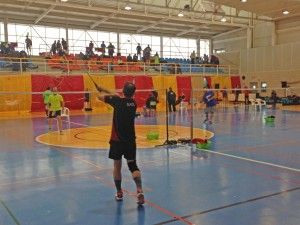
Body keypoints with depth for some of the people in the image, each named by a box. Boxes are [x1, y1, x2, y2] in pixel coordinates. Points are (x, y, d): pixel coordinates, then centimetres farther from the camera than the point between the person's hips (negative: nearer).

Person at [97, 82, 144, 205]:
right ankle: (139, 191, -13)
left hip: (117, 140, -3)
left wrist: (104, 92, 21)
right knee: (133, 165, 6)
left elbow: (100, 97, -1)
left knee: (117, 166, 11)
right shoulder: (133, 103, 2)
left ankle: (119, 193, 22)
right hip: (130, 140, 3)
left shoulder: (118, 101, -12)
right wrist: (108, 91, 28)